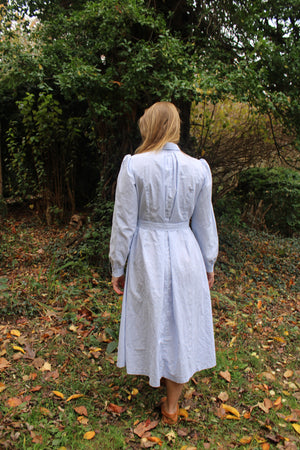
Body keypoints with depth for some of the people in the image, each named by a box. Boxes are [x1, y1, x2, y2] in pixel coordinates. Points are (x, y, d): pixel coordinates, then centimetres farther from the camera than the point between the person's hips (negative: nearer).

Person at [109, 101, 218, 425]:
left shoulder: (133, 166, -14)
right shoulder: (198, 168, -6)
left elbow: (124, 224, -10)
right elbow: (204, 224, 2)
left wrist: (117, 268, 2)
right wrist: (208, 265, 15)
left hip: (147, 255, -1)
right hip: (185, 254, 2)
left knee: (152, 319, 21)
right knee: (182, 325, 16)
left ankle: (155, 373, 49)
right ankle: (171, 404, 32)